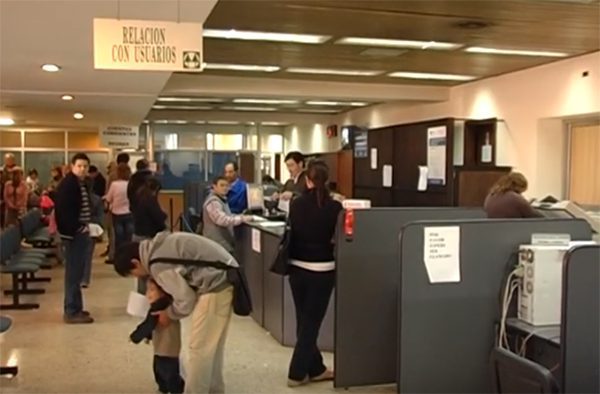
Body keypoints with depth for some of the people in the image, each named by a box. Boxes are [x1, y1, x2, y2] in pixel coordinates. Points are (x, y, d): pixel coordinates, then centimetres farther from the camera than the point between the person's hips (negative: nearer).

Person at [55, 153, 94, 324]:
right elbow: (64, 212, -23)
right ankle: (72, 312, 1)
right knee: (74, 273, -5)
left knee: (76, 272, 15)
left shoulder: (82, 184, 15)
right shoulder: (67, 184, -15)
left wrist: (85, 227, 10)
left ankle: (74, 308, 24)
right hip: (74, 233, -10)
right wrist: (77, 229, -18)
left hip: (81, 232, 10)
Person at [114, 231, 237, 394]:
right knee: (212, 345, 22)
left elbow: (185, 299, -14)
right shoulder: (161, 244, 13)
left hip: (216, 285, -10)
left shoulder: (158, 264, -17)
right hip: (224, 276, 10)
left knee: (198, 348, 2)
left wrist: (169, 314, 4)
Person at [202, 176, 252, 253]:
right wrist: (242, 219, -27)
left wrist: (241, 216, 10)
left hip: (225, 243, 11)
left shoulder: (222, 199, 18)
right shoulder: (213, 202, -18)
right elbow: (223, 220, -30)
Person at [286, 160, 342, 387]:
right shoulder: (334, 207, -13)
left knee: (304, 321, 16)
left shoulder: (296, 204, -3)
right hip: (322, 270, -3)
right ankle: (297, 373, 12)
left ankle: (315, 369, 25)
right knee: (311, 323, 7)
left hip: (297, 268, 4)